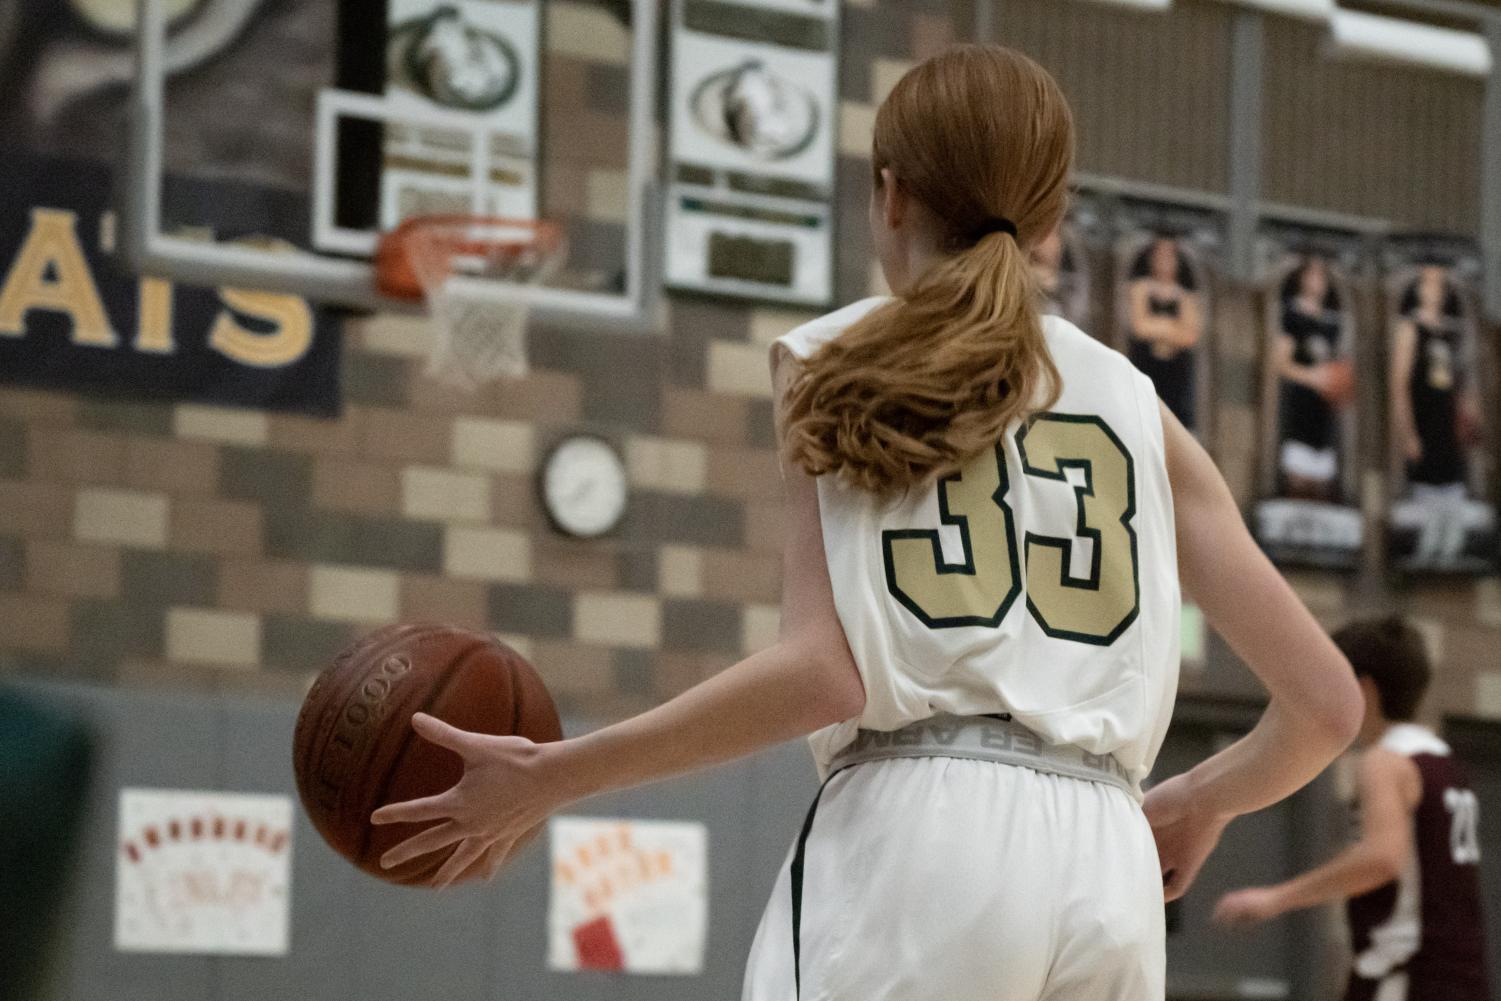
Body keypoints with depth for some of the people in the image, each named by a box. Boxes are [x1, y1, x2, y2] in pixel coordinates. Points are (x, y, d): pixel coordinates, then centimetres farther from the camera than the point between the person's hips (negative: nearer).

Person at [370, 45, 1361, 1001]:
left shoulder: (833, 362, 9)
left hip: (913, 837, -4)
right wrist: (1202, 801, 35)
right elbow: (1327, 700, 14)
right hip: (1110, 869, 4)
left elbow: (824, 672, -4)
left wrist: (552, 777, 2)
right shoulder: (1131, 400, 18)